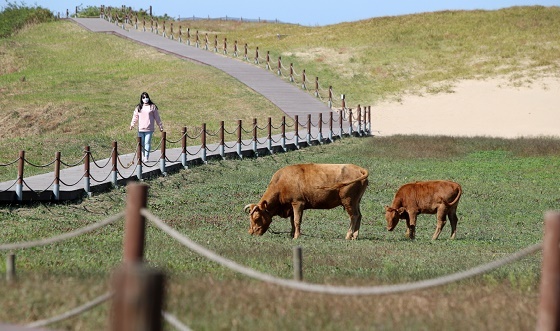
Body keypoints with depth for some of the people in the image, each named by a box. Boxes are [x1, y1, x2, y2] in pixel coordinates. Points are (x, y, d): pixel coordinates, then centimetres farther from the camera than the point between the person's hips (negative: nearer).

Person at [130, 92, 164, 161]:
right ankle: (143, 156, 20)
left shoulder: (152, 107, 3)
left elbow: (157, 117, 7)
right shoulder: (138, 107, 9)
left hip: (149, 129, -3)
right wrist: (132, 124, -1)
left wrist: (160, 126, 8)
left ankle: (146, 157, -4)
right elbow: (135, 116, 9)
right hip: (140, 129, 3)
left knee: (147, 143, -6)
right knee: (141, 143, 5)